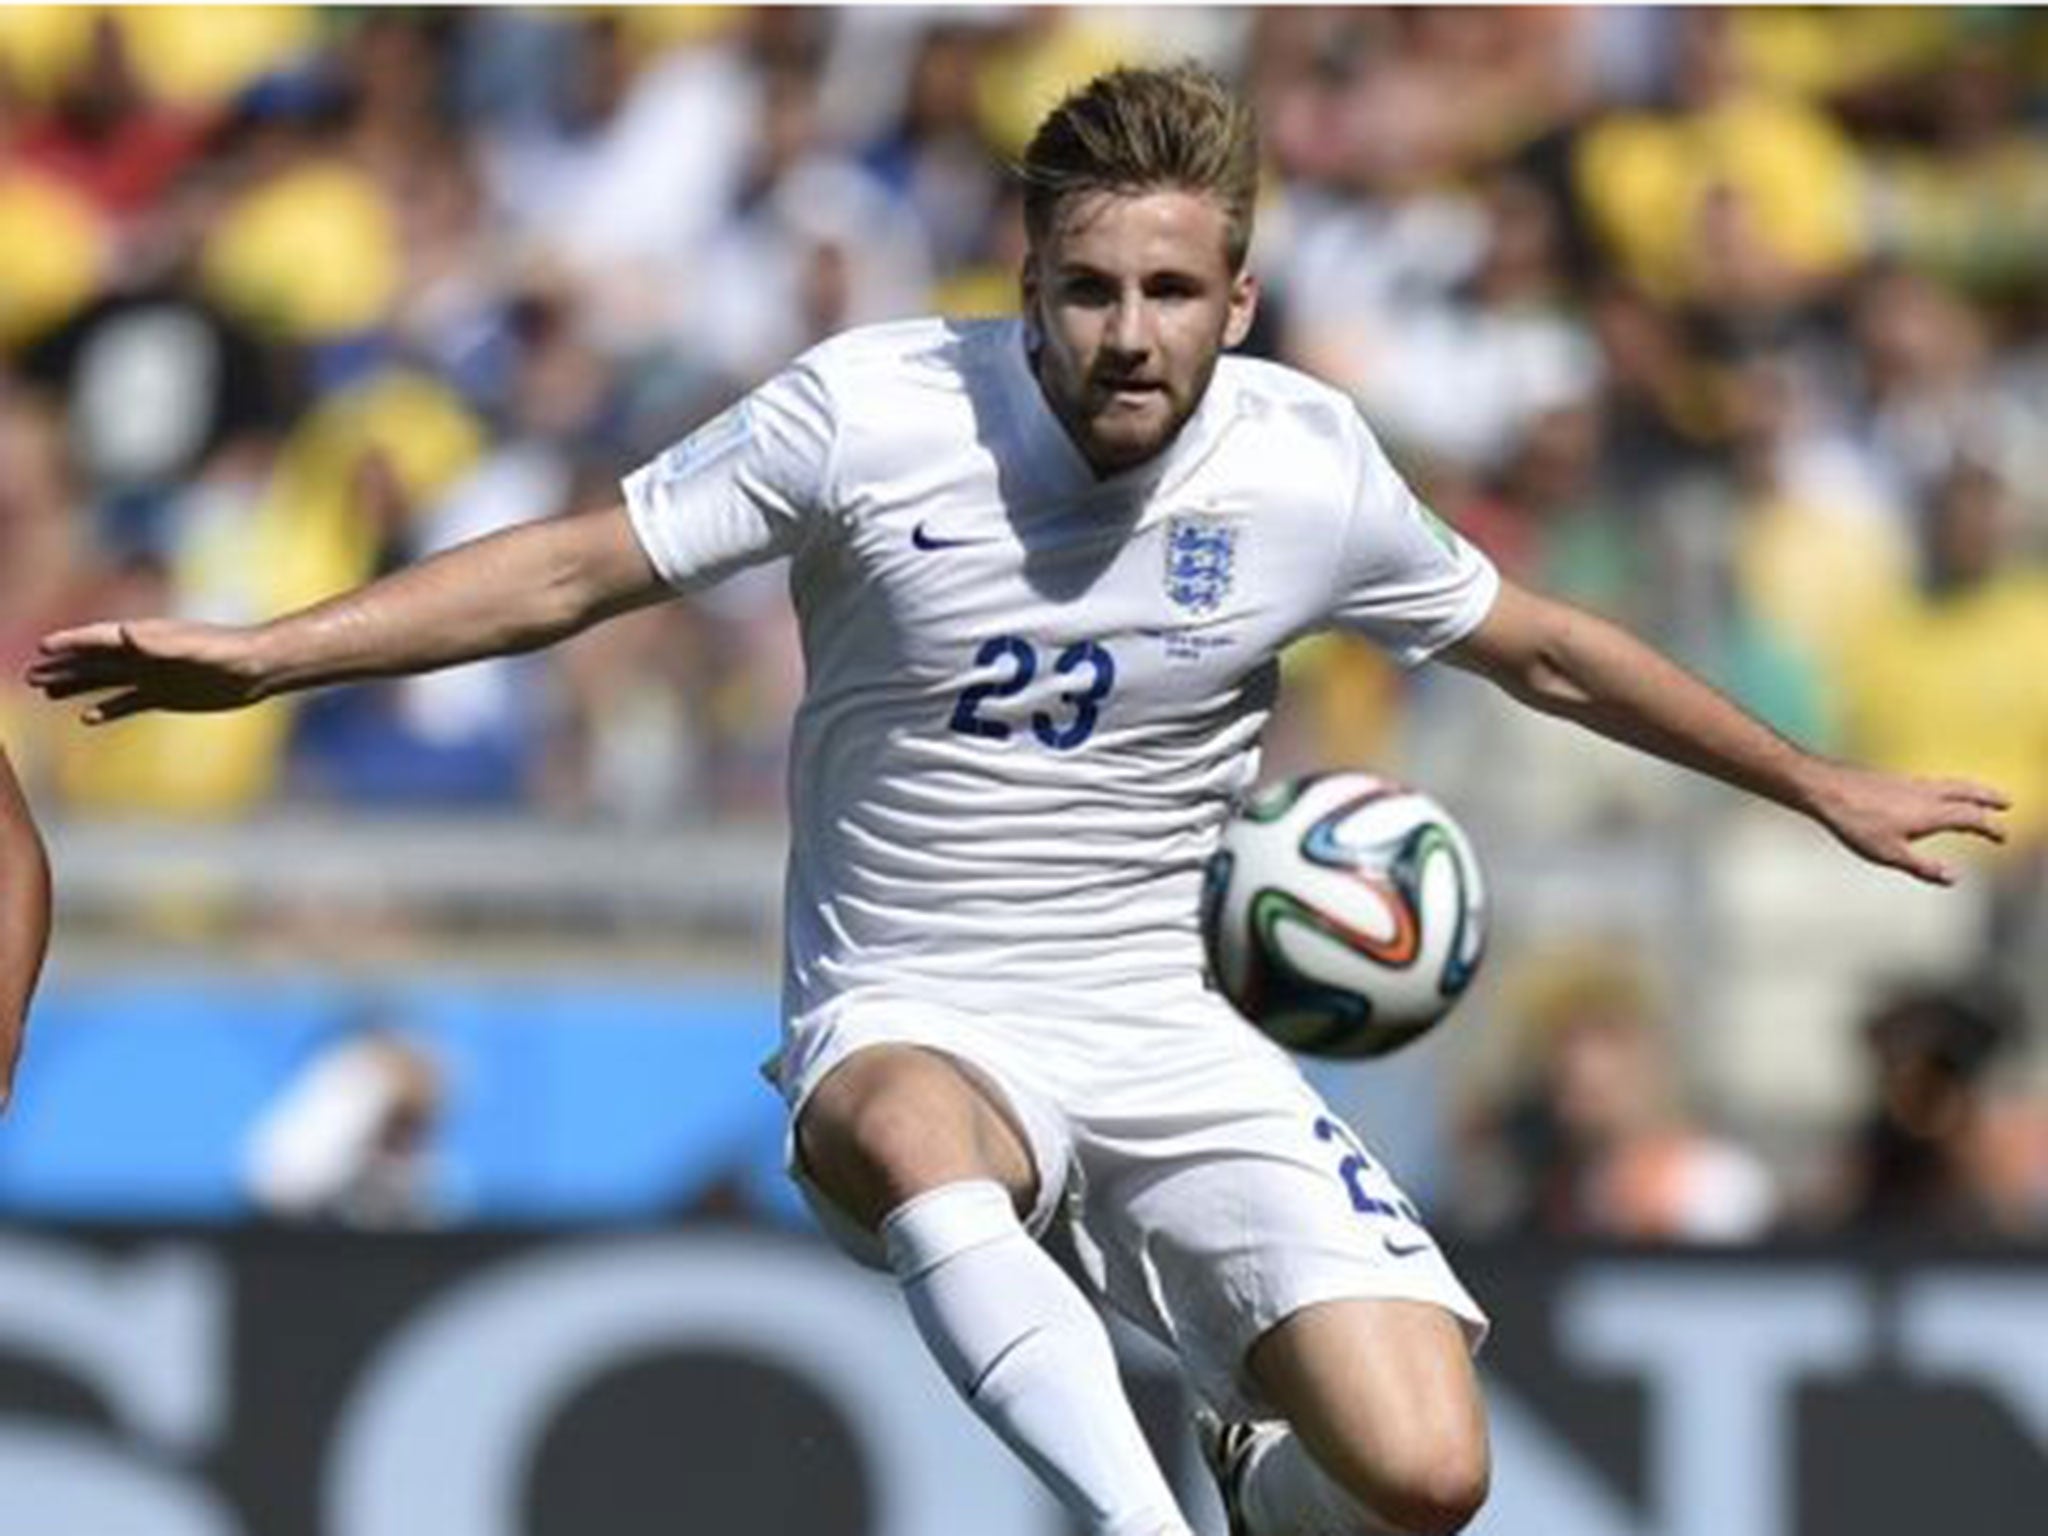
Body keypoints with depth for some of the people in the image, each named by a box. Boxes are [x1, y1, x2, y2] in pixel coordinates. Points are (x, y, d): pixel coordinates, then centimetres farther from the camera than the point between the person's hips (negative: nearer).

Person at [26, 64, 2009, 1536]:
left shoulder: (1307, 464, -3)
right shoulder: (872, 409, -11)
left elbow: (1544, 649, 15)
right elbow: (576, 567, -5)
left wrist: (1820, 786, 23)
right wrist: (261, 650, -14)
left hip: (1170, 1026, 3)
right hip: (913, 1017, -3)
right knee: (908, 1134, -44)